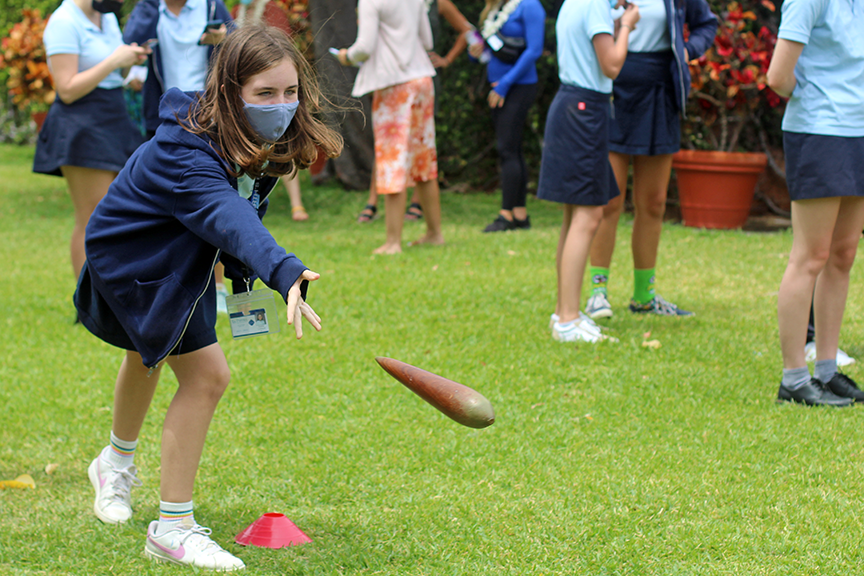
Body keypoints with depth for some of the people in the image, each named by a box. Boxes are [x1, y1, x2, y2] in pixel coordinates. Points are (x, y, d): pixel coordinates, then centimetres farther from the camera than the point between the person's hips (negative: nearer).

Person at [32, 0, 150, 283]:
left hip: (115, 124, 9)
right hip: (82, 129, -8)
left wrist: (129, 61, 4)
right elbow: (67, 90, -18)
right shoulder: (64, 23, -12)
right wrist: (114, 61, -17)